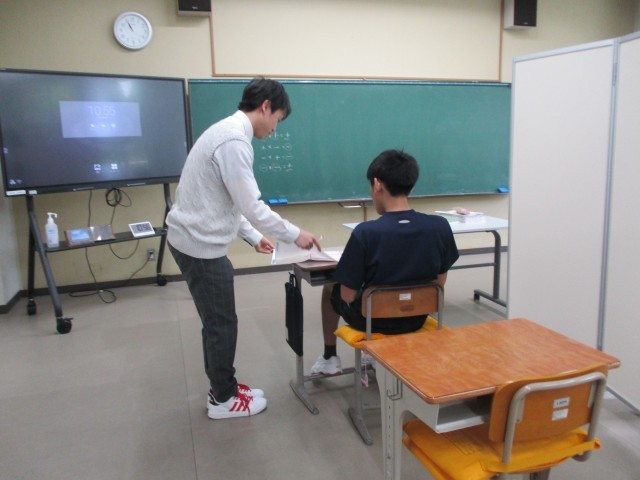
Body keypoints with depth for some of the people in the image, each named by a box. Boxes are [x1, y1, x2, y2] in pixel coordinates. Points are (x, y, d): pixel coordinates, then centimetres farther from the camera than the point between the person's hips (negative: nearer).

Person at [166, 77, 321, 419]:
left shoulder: (228, 130, 13)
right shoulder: (234, 140, -20)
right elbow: (251, 205, -21)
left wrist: (253, 237, 17)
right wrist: (294, 234, -10)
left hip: (195, 238, 10)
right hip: (200, 244, -10)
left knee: (216, 321, 19)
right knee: (222, 324, 4)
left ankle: (221, 386, 34)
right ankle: (223, 399, 22)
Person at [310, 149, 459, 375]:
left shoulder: (365, 232, -28)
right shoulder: (440, 226, -16)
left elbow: (348, 296, -20)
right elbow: (440, 282, -2)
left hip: (373, 321, -4)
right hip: (416, 318, 4)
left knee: (330, 289, 28)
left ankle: (329, 358, 44)